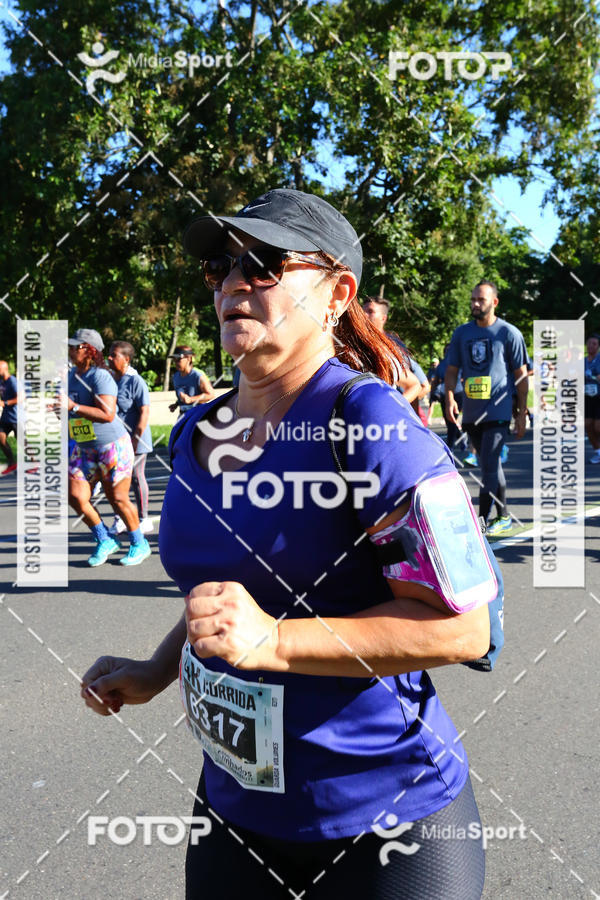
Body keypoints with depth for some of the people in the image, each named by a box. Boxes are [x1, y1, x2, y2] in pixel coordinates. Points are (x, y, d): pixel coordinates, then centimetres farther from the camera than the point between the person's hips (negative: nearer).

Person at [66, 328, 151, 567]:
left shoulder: (100, 377, -18)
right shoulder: (71, 376, 8)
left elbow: (108, 414, -30)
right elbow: (66, 408, 24)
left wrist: (73, 406, -31)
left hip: (113, 446, -8)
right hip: (84, 449, 8)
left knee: (117, 499, 1)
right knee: (76, 496, -3)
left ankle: (139, 544, 22)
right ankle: (105, 540, 16)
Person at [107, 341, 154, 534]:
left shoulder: (136, 382, -14)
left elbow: (144, 413, -18)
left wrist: (135, 440, -21)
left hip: (134, 441, -7)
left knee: (137, 478, 3)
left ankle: (144, 520, 16)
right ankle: (120, 520, 23)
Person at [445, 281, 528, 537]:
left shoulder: (509, 333, -2)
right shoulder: (461, 333, 9)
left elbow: (521, 375, 0)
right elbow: (452, 370, 10)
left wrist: (522, 413, -2)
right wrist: (450, 399, -7)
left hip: (498, 411, -5)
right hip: (471, 412, 5)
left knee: (488, 466, -12)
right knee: (490, 465, 13)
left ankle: (481, 520, -7)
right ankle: (504, 516, 26)